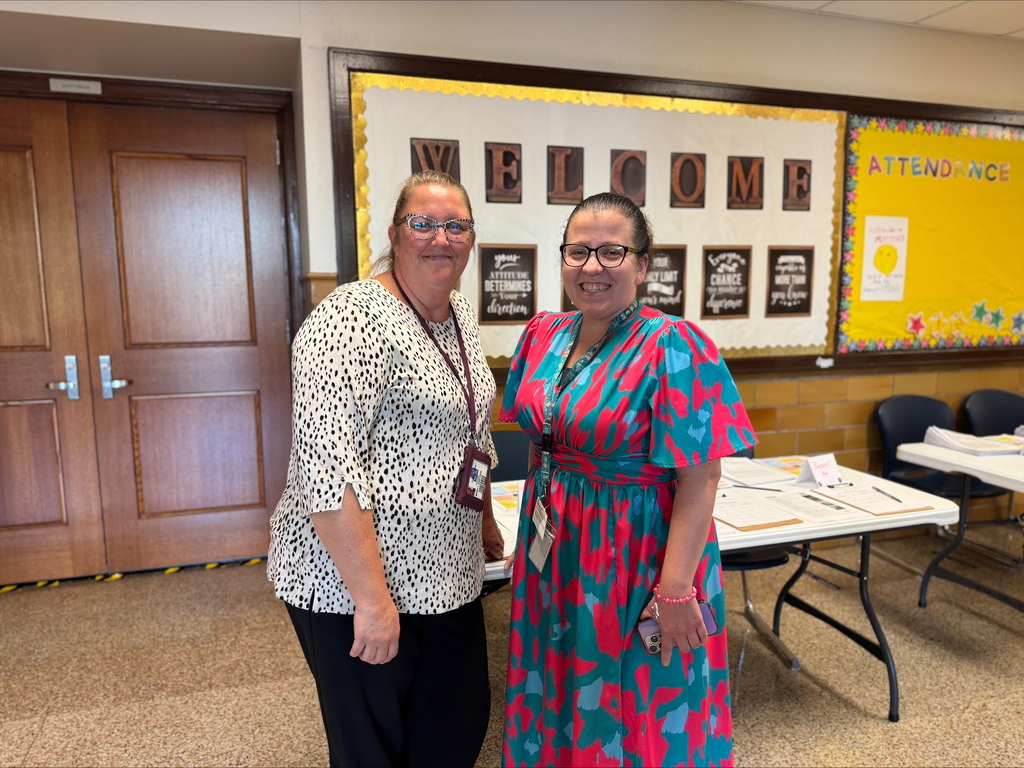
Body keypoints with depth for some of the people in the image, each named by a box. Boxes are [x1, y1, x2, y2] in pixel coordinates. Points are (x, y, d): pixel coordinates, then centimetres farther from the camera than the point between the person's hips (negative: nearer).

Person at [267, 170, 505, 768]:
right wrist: (372, 599, -24)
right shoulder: (352, 319, -19)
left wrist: (485, 518, 20)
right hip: (353, 584, -8)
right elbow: (327, 471, -25)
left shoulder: (460, 316, 8)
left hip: (448, 576, 8)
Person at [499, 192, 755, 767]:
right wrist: (540, 515, 14)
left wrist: (676, 589, -20)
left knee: (639, 711, 14)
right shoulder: (542, 335, 1)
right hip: (555, 551, 6)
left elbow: (699, 479, -20)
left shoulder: (674, 347, -18)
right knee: (558, 698, 23)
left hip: (637, 556, -5)